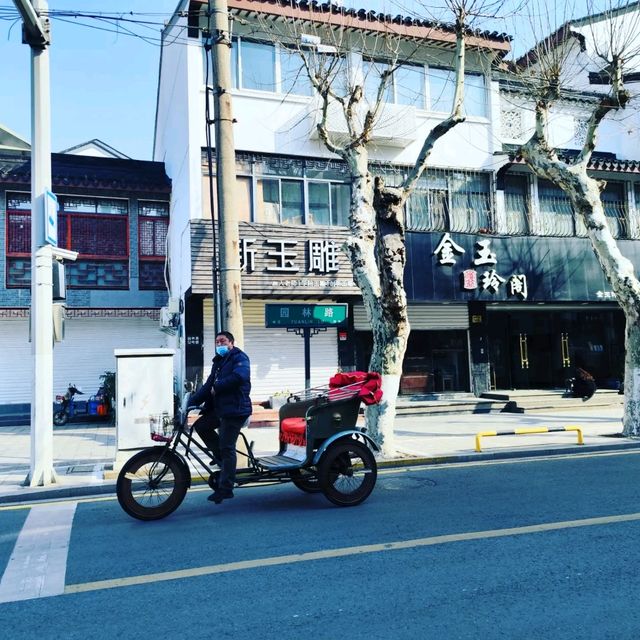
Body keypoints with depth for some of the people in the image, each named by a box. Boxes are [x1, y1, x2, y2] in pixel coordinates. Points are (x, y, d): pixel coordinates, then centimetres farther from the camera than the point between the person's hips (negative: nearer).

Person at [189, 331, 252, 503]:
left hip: (235, 409, -9)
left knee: (227, 447, -8)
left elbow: (239, 376, -25)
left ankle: (225, 489, -1)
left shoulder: (239, 358, -4)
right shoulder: (218, 362, 22)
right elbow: (208, 386, 16)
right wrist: (191, 401, 5)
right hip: (219, 408, 9)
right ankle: (221, 457, 16)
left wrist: (217, 387, -16)